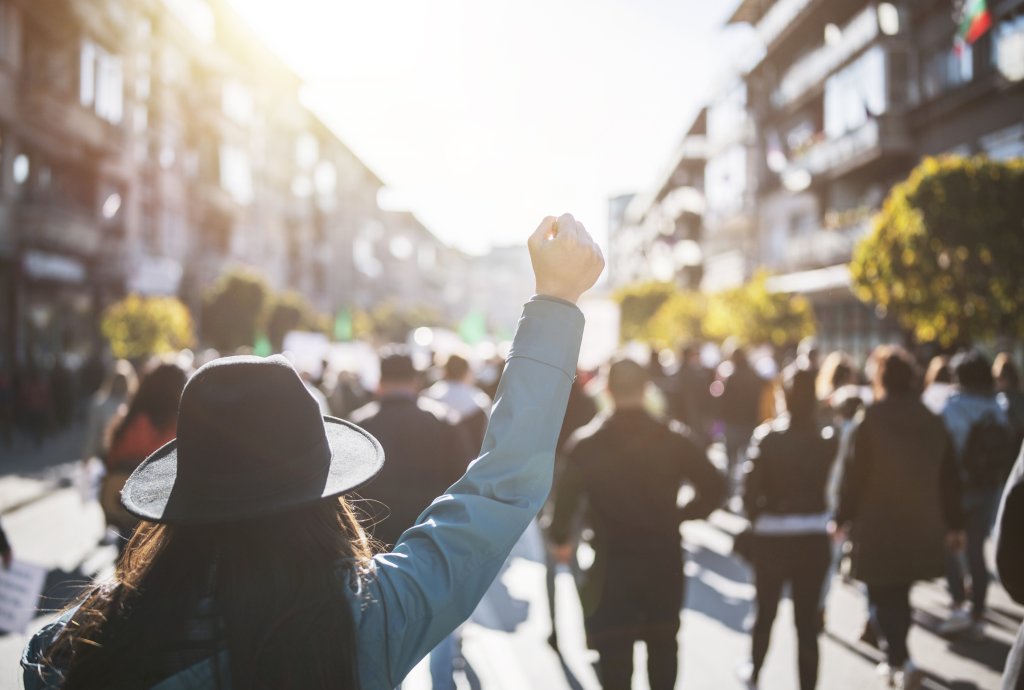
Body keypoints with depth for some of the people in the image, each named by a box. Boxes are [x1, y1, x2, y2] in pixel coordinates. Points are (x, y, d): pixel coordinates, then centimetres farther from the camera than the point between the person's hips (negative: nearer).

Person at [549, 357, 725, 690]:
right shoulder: (673, 439, -4)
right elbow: (714, 489, -6)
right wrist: (680, 514, 8)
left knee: (614, 650, 7)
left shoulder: (586, 444, -8)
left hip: (612, 566, -2)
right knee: (662, 644, 20)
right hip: (664, 562, 2)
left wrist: (561, 538, 3)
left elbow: (565, 497, -14)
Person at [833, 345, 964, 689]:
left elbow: (854, 475, -12)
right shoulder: (933, 422, 3)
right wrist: (954, 524, 15)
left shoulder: (870, 420, -12)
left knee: (882, 597, 4)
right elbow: (949, 478, 7)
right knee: (900, 594, 19)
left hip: (878, 526, -5)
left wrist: (842, 518, -3)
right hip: (920, 527, 5)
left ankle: (901, 659, -11)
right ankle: (896, 659, 29)